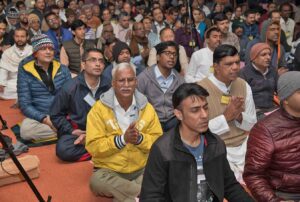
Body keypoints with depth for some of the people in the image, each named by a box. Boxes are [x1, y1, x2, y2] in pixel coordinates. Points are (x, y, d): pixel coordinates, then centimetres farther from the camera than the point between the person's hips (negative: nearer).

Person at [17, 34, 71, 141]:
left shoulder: (63, 69, 9)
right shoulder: (25, 73, 1)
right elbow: (25, 104, -4)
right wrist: (44, 119, -18)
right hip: (39, 117, 0)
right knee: (26, 129, -34)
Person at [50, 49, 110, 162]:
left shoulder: (108, 86, -6)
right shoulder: (70, 87, -6)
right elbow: (55, 115, 3)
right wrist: (71, 131, -9)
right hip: (76, 131, 1)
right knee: (63, 149, -32)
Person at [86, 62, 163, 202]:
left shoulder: (147, 107, 3)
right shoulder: (99, 109, -6)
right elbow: (93, 146, -11)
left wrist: (139, 139, -17)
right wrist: (122, 139, -23)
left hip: (142, 169, 2)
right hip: (108, 170, -1)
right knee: (96, 181, -35)